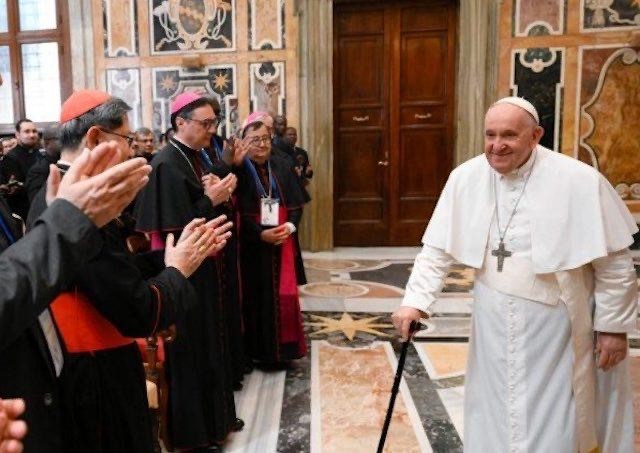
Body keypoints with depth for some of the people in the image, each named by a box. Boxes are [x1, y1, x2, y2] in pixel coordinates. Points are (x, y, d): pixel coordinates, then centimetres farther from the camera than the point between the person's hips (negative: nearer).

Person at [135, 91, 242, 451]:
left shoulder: (197, 157, 8)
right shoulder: (167, 164, -19)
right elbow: (175, 229, -23)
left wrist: (218, 195, -1)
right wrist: (212, 200, -23)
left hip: (203, 265, 9)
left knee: (209, 340, 19)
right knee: (191, 347, 3)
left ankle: (215, 415, 36)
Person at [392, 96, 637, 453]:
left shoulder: (580, 181, -16)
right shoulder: (466, 177, -6)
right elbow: (438, 249, -1)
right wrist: (416, 301, -10)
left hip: (553, 323, -3)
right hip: (494, 321, 4)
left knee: (551, 424, 8)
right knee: (492, 416, 18)